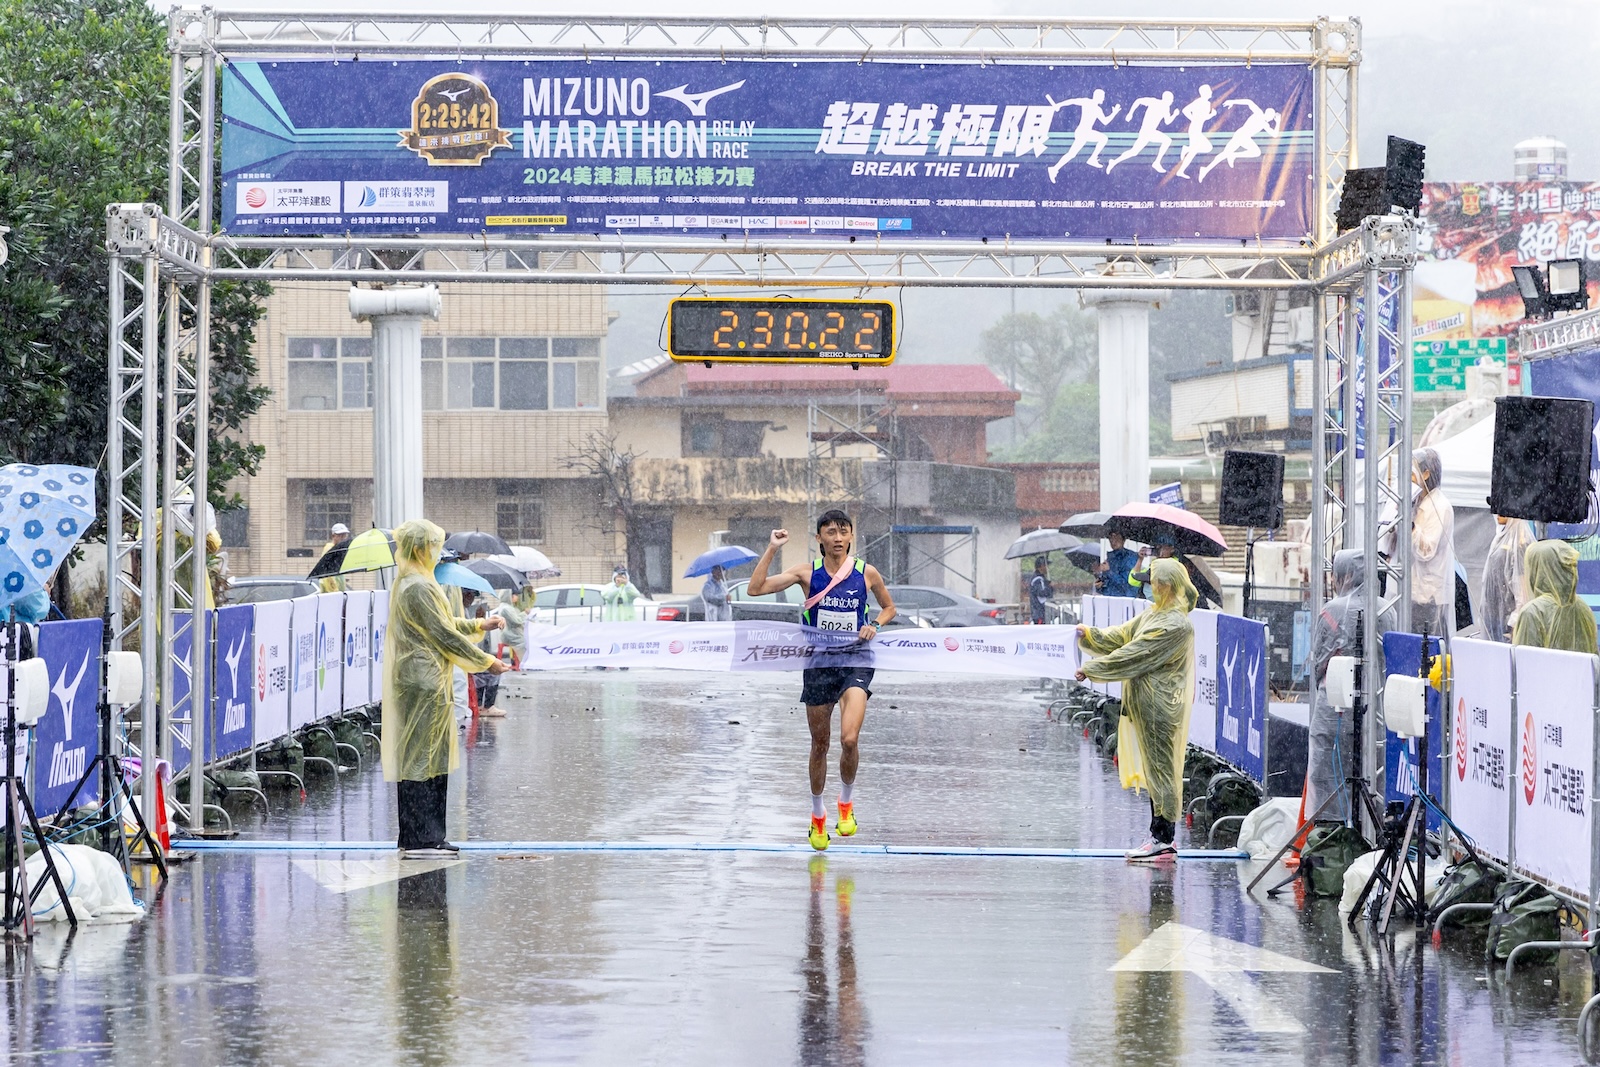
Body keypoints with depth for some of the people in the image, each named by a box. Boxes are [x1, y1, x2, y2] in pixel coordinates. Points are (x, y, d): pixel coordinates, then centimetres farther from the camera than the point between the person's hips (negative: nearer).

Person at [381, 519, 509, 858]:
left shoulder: (407, 584, 16)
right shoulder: (419, 588, -17)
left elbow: (443, 624, 26)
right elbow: (445, 635, -17)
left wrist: (479, 625, 22)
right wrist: (486, 661, -10)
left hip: (418, 680, 11)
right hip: (423, 681, -11)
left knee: (432, 758, 13)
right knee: (422, 756, -8)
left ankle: (426, 837, 16)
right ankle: (419, 840, -6)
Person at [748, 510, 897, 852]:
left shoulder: (867, 573, 0)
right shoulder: (808, 572, -1)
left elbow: (889, 607, 17)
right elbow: (756, 588, -8)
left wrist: (875, 625, -3)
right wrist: (772, 549, -13)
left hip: (856, 661, -1)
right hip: (818, 662, 1)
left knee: (849, 739, -20)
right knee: (820, 744, 9)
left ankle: (847, 801, 6)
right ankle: (817, 815, 29)